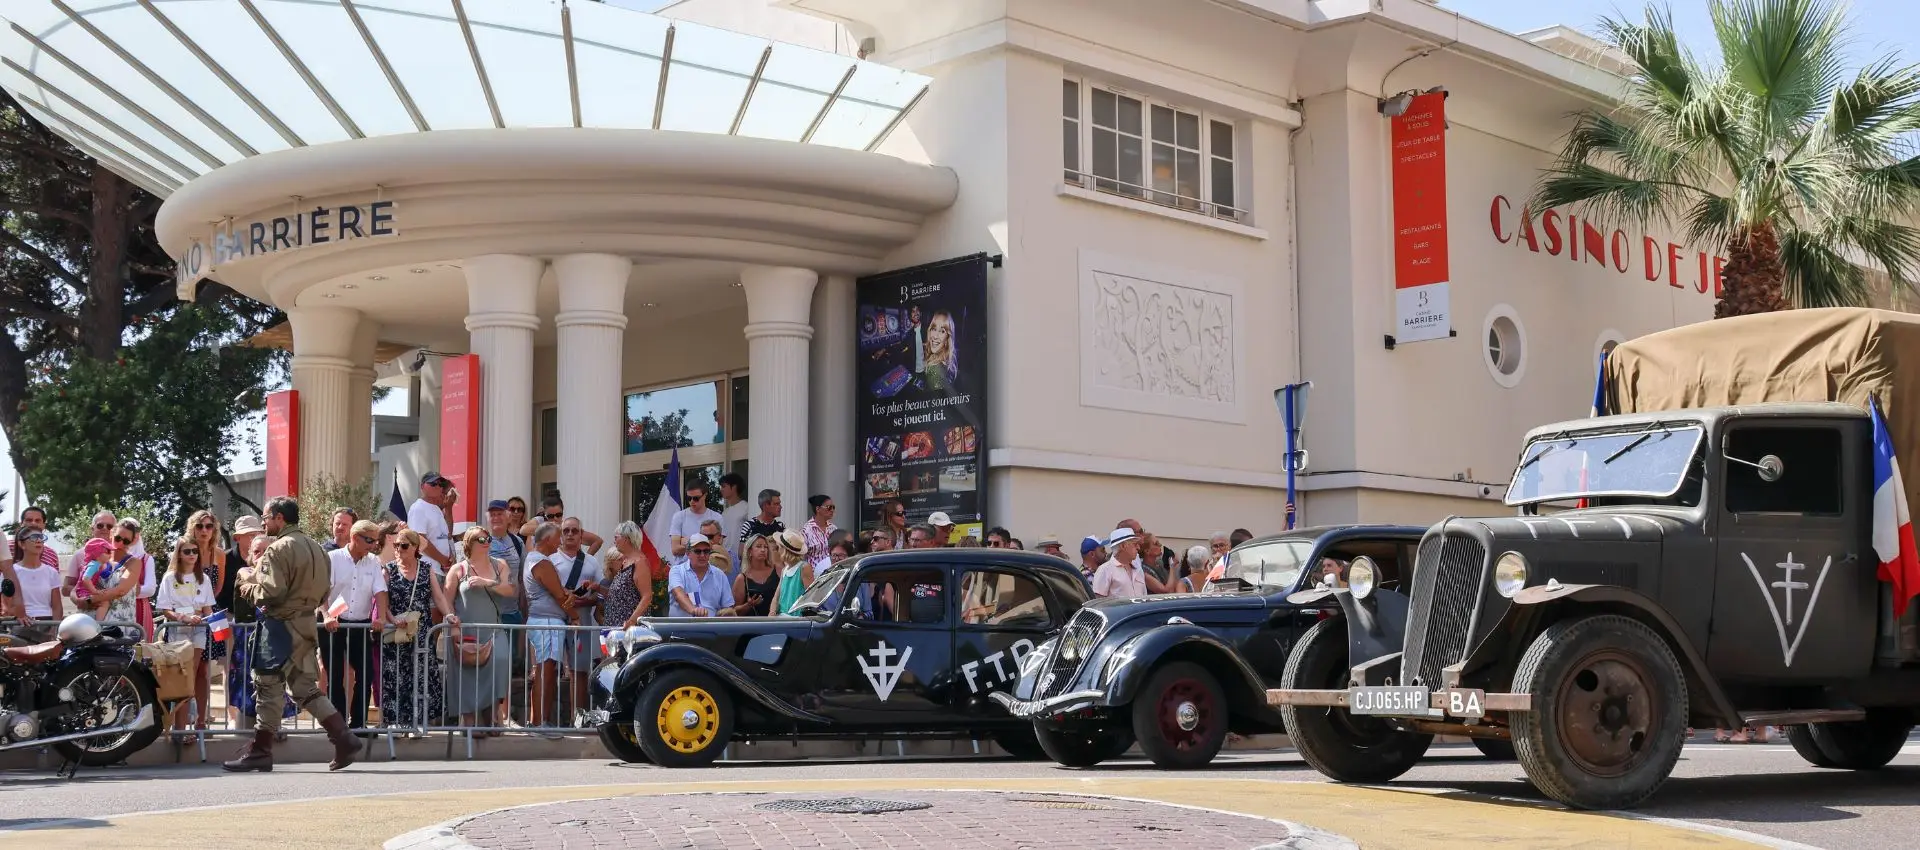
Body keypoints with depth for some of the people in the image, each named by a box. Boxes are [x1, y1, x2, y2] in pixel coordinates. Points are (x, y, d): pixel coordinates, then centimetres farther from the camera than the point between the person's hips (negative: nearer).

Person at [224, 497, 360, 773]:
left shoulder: (278, 549, -13)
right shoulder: (315, 548, 14)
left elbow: (271, 592, -20)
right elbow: (323, 593, 17)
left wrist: (249, 588, -1)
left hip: (282, 625, -9)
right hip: (306, 624, 9)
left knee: (268, 686, 0)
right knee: (305, 688, 12)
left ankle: (260, 750, 5)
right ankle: (343, 738, 4)